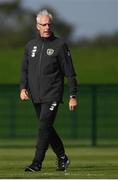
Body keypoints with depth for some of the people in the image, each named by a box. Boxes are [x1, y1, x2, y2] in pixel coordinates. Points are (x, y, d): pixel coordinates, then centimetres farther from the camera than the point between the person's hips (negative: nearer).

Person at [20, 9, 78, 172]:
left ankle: (37, 163, -13)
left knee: (44, 127, -13)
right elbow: (25, 70, 17)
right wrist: (23, 87, 0)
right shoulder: (31, 45, 11)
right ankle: (62, 158, 24)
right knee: (47, 128, 11)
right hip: (36, 97, 6)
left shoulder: (60, 45, -3)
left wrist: (73, 96, -8)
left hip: (52, 96, -6)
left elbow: (70, 73, -4)